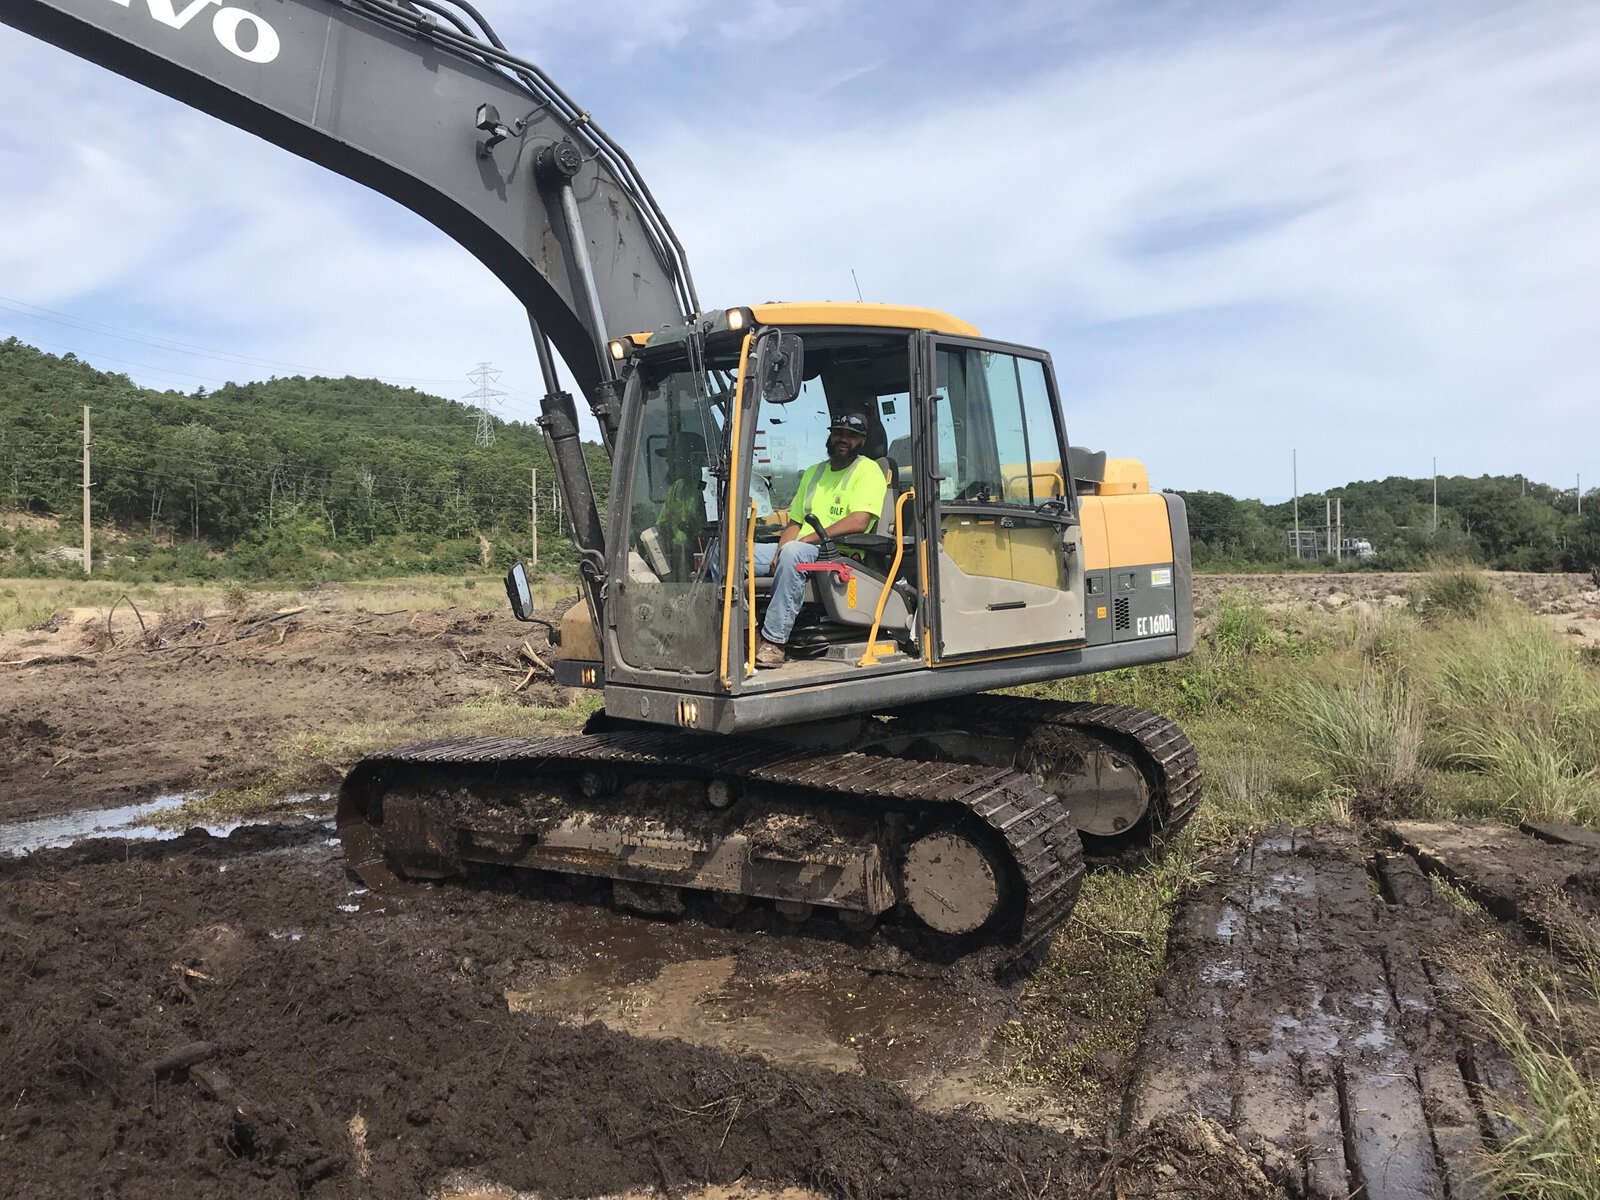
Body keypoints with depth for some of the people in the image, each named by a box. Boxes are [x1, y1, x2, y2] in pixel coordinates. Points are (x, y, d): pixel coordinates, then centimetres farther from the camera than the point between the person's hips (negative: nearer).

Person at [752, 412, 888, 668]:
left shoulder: (867, 470, 2)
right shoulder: (813, 472, 24)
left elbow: (858, 522, -14)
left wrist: (806, 539, -16)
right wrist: (779, 552, -2)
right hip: (801, 551, 7)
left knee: (793, 552, -40)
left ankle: (774, 642, -37)